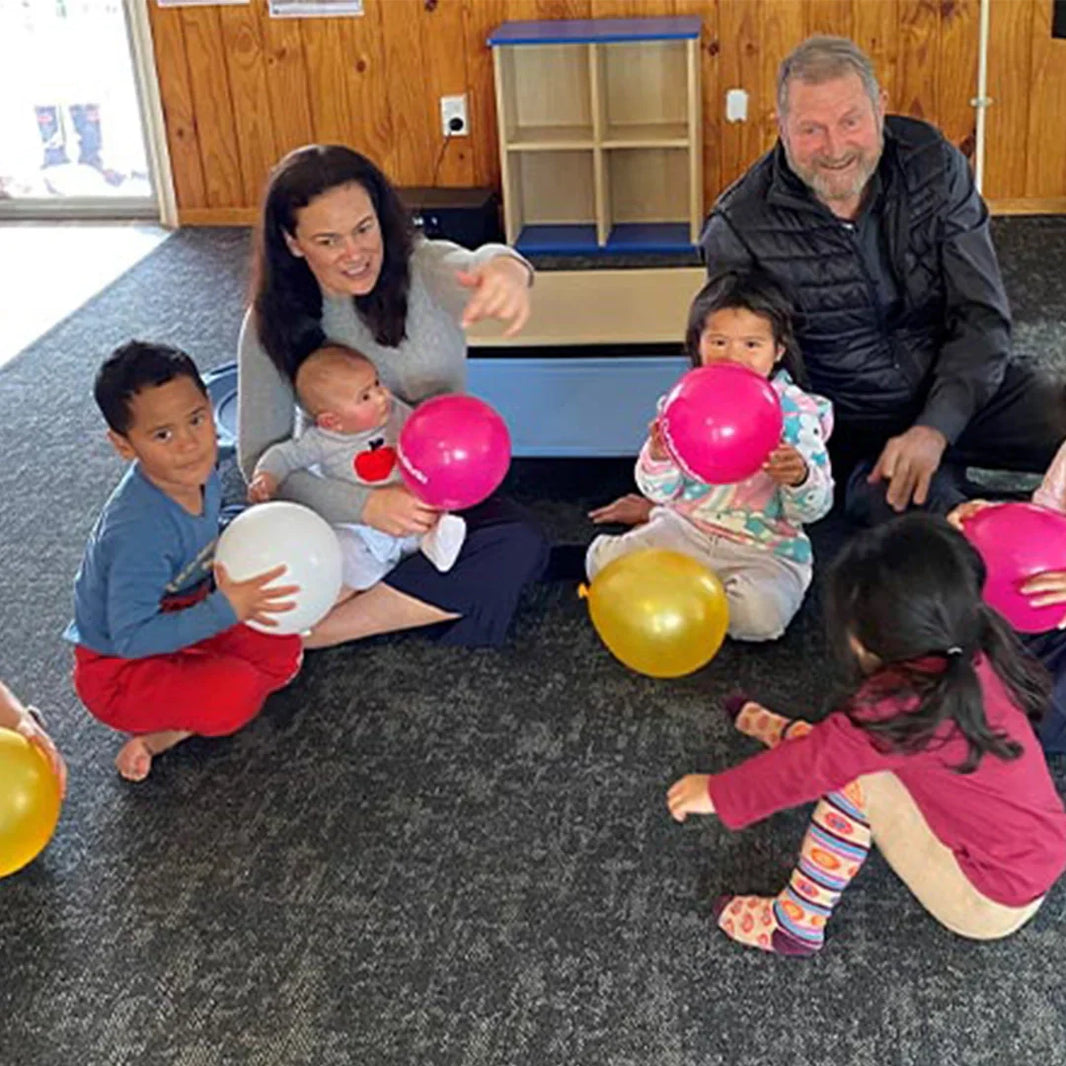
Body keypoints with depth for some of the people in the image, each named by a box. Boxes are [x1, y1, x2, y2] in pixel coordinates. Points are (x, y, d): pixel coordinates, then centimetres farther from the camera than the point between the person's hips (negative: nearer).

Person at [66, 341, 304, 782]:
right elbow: (131, 637, -32)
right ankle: (153, 726, 1)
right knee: (236, 694, -27)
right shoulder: (138, 530, -36)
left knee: (283, 651, 1)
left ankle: (166, 731, 0)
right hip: (117, 668, -8)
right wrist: (225, 609, -35)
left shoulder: (199, 476, -11)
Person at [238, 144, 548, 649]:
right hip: (339, 505, -1)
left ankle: (311, 630, -25)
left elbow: (467, 270, -36)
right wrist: (365, 504, -30)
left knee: (519, 546, -32)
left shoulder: (421, 271, -11)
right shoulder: (273, 323, -9)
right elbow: (260, 458, -13)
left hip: (445, 494, 1)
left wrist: (504, 268, -63)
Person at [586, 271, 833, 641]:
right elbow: (662, 493, 1)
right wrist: (658, 458, -22)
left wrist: (799, 479, -32)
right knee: (604, 560, -15)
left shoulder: (795, 412, -7)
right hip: (686, 528, 2)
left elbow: (816, 507, -8)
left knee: (761, 612, -32)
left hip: (764, 549, -2)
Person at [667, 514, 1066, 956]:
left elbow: (814, 764, -22)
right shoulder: (974, 654, -8)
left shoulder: (910, 704, -30)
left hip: (989, 902, -9)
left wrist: (717, 792, -12)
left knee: (856, 775, -15)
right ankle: (779, 732, 45)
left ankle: (795, 924, -2)